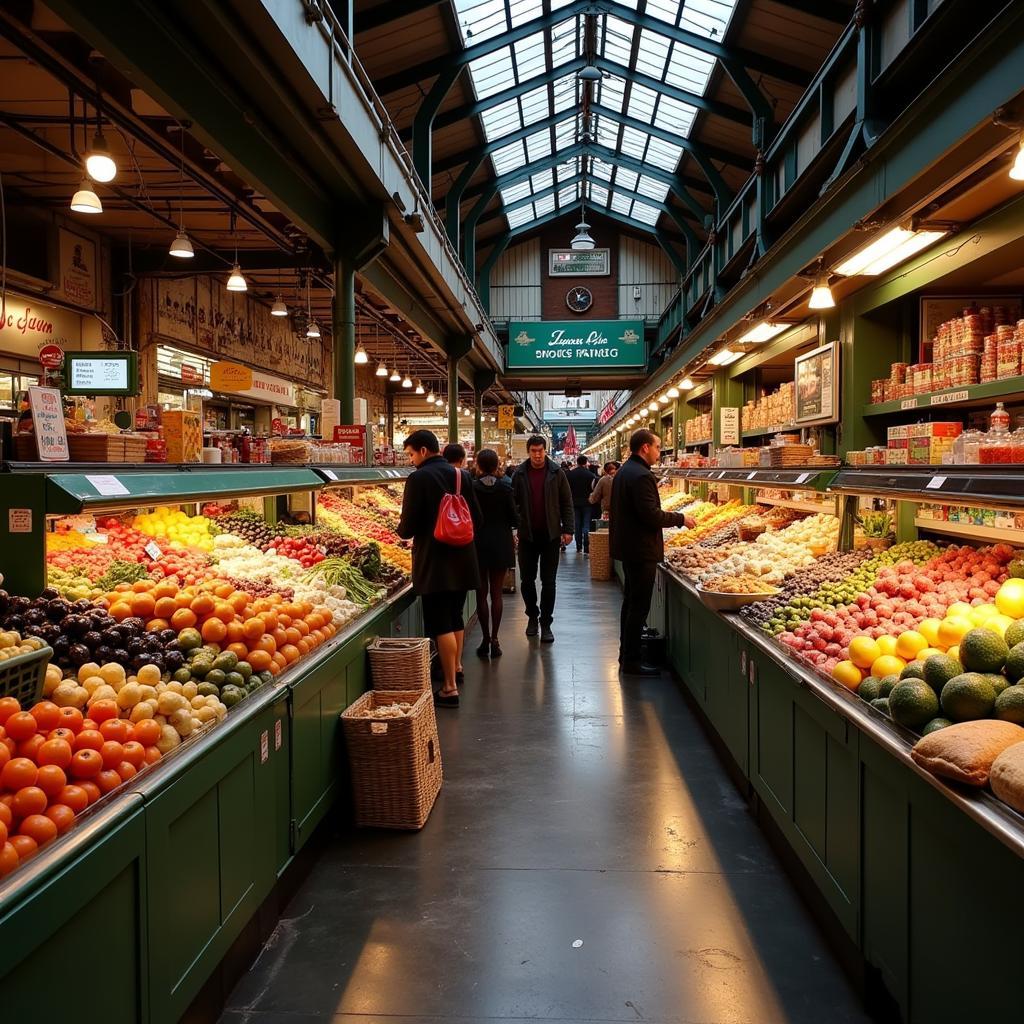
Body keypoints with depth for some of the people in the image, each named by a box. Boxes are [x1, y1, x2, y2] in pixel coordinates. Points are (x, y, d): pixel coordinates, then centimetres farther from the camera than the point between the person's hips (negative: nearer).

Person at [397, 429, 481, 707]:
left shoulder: (419, 478, -13)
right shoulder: (462, 476, 6)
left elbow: (408, 526, -15)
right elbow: (477, 519, 9)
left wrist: (402, 530, 7)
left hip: (434, 562, -7)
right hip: (462, 559, 7)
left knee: (440, 624, -3)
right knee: (456, 617, 23)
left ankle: (450, 688, -4)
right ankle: (457, 668, 40)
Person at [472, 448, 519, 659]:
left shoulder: (471, 488, -9)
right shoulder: (504, 488, -7)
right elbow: (514, 518, -4)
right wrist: (514, 525, 16)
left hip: (478, 544, -1)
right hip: (501, 544, 1)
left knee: (481, 593, 8)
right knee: (496, 594, 7)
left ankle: (486, 639, 9)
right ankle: (494, 640, 6)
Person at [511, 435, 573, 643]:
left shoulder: (556, 473, -1)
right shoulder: (520, 474, 1)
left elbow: (567, 503, 2)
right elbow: (513, 502, 4)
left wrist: (567, 529, -4)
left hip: (551, 534, -1)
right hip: (527, 534, 1)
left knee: (548, 581, 3)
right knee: (527, 579, 9)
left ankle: (546, 623, 11)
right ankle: (532, 616, 29)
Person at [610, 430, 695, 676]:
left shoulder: (624, 471, 12)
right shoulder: (641, 475, -20)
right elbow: (652, 515, -25)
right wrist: (680, 519, -12)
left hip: (628, 546, 11)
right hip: (642, 549, -11)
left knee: (631, 601, 19)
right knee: (639, 606, -3)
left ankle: (626, 653, 29)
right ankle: (632, 660, 3)